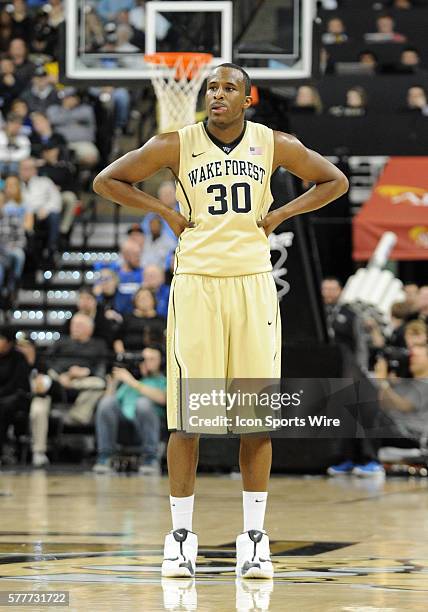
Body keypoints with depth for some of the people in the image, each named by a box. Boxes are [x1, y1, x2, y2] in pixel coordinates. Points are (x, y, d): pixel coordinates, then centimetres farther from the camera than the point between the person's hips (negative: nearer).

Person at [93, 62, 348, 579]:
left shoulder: (273, 144, 3)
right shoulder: (177, 144, -1)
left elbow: (334, 181, 15)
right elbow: (107, 181, 7)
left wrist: (281, 214, 4)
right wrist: (165, 212, 0)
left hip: (253, 284, 1)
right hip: (196, 281, -1)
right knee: (186, 415, -3)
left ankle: (254, 537, 7)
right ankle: (180, 534, 6)